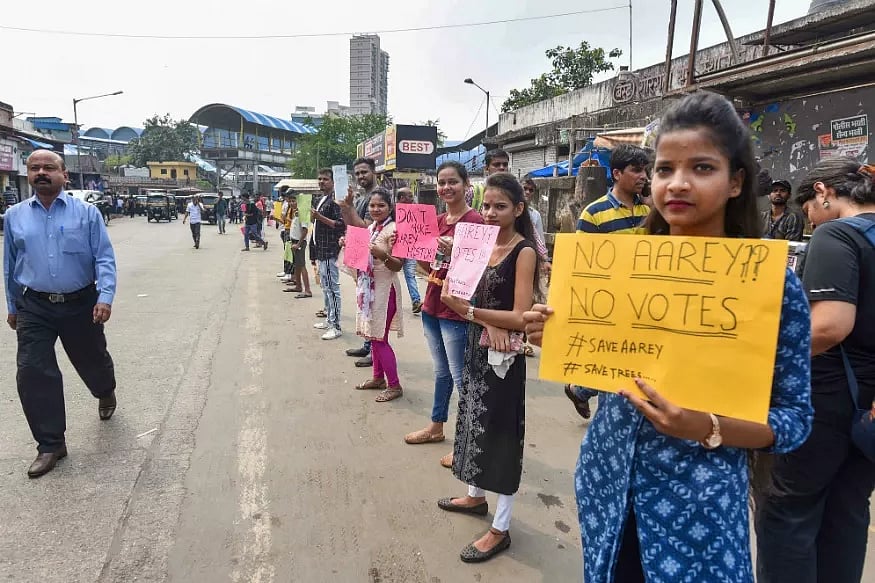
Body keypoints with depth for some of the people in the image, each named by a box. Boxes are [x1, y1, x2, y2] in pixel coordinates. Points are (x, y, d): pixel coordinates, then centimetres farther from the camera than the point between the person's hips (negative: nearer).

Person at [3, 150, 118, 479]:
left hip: (81, 305, -1)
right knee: (33, 373, -5)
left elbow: (104, 258, -8)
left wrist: (105, 297, -21)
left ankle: (106, 395, 53)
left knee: (93, 361, 16)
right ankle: (50, 445, 9)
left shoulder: (86, 212, -5)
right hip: (34, 309, 2)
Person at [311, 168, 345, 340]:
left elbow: (341, 224, -21)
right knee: (326, 286, 17)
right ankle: (329, 319, 27)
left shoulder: (334, 200, -13)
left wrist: (320, 217, -23)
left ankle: (336, 326, -5)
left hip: (329, 250, -10)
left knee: (332, 287, -8)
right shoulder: (321, 200, 16)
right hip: (321, 249, 10)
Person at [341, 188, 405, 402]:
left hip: (384, 289, -8)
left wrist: (382, 255, -34)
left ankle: (394, 385, 6)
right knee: (373, 336, 15)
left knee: (380, 339, -4)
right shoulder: (371, 228, 10)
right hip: (368, 287, 8)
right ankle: (378, 378, 28)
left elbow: (398, 265, -17)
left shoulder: (393, 230, -15)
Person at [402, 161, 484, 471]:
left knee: (461, 377, 2)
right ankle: (436, 427, 35)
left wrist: (454, 253, -31)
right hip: (432, 306, 8)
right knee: (441, 372, 21)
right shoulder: (437, 220, 10)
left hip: (457, 310, -8)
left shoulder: (474, 220, -13)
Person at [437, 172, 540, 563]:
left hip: (504, 355, -7)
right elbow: (459, 292, 0)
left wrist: (468, 311, -29)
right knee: (476, 422, 19)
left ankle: (501, 528, 15)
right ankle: (475, 496, 40)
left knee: (500, 433, 1)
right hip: (477, 347, 7)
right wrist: (489, 323, -18)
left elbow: (520, 317, -19)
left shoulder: (524, 251, -14)